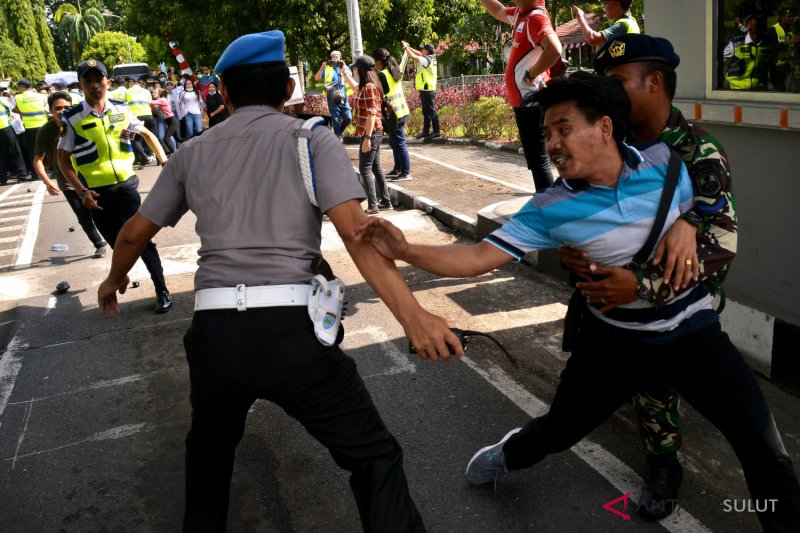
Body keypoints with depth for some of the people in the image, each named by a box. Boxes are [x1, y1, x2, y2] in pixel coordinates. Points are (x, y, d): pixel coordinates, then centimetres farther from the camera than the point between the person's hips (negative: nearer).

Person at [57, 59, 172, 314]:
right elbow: (63, 159, -2)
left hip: (125, 185, 1)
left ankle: (162, 291, 3)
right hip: (96, 192, 0)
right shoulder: (72, 119, -6)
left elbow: (147, 134, 17)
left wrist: (164, 161, 7)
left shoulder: (121, 110, 1)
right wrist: (81, 191, -12)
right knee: (118, 245, 11)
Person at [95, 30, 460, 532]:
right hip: (291, 329, -4)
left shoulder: (193, 153, 15)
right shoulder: (313, 139, 4)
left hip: (213, 331, 4)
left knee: (209, 449, 33)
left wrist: (114, 280, 46)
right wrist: (412, 314, -16)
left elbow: (136, 232, 26)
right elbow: (356, 231, -11)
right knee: (374, 457, 10)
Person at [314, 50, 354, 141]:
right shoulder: (327, 69, 9)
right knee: (336, 119, 0)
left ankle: (339, 132, 20)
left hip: (344, 97, 1)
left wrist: (344, 69, -32)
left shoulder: (345, 67, 10)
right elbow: (317, 78, 1)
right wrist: (321, 69, -17)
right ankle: (338, 137, 11)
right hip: (332, 97, -1)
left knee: (348, 118, -5)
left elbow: (350, 75, -12)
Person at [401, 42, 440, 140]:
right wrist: (409, 47, 21)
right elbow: (419, 54, 26)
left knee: (431, 111, -7)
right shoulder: (430, 58, 12)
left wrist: (406, 47, -5)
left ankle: (436, 131, -4)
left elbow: (413, 56, -18)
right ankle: (426, 132, 19)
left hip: (427, 90, -10)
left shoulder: (426, 59, -15)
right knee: (426, 112, 14)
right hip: (427, 89, 10)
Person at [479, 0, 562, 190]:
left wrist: (531, 75, -21)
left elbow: (554, 49, -32)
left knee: (537, 159, -8)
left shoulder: (536, 17, -15)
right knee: (535, 158, 15)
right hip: (524, 100, 10)